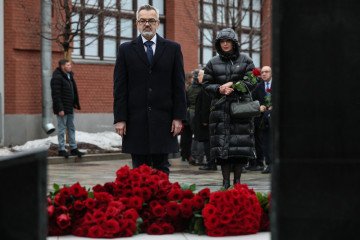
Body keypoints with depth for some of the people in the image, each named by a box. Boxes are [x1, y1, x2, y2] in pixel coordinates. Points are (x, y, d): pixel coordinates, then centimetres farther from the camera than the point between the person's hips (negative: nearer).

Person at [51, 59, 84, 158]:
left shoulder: (69, 76, 13)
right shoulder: (57, 78, -16)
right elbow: (56, 95, -20)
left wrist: (76, 103, 14)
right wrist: (59, 109, -23)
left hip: (69, 108, 9)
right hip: (62, 109, -9)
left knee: (71, 128, 12)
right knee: (62, 129, -2)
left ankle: (73, 148, 18)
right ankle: (61, 149, 5)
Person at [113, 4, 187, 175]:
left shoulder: (173, 48, 7)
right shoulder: (126, 50, 6)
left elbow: (179, 86, 5)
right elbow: (120, 88, 3)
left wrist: (178, 117, -2)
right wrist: (120, 118, -4)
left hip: (163, 120, 0)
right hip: (136, 120, 0)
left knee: (162, 168, 3)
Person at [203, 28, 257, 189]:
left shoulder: (245, 60, 6)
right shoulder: (213, 63, 11)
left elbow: (253, 82, 0)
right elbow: (207, 85, 9)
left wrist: (234, 85, -10)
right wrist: (219, 89, -10)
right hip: (220, 108, 1)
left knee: (241, 144, -3)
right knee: (222, 144, -4)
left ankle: (237, 180, 4)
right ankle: (226, 180, 1)